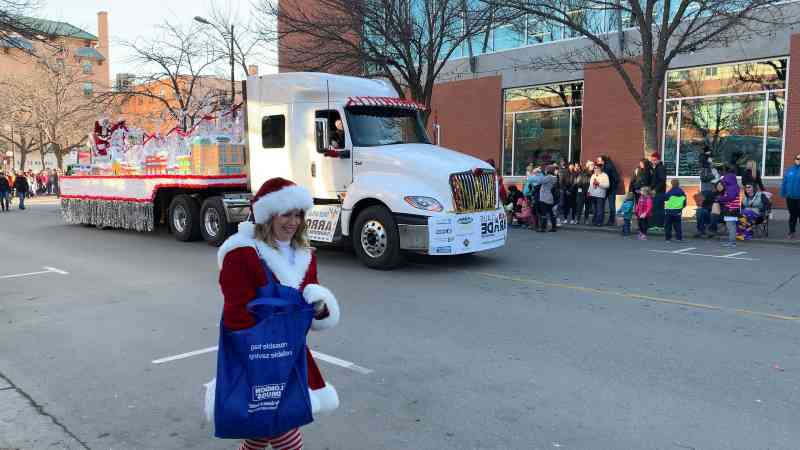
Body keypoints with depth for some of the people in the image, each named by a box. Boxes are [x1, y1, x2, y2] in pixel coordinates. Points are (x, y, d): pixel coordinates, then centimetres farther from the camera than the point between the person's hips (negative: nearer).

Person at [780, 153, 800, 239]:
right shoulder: (789, 170, 6)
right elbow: (784, 183, 9)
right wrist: (783, 193, 6)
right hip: (790, 197, 3)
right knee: (792, 215, 14)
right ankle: (791, 232, 24)